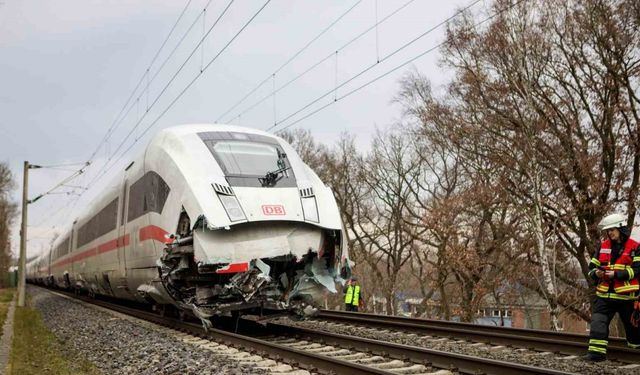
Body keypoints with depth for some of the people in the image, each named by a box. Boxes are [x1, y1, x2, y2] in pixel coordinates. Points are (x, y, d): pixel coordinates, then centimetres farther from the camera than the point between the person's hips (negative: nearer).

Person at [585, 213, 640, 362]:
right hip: (605, 294, 4)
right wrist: (596, 273, -9)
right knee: (597, 322, -8)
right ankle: (596, 352, -6)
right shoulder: (603, 246, 10)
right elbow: (592, 265, 14)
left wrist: (616, 274, -20)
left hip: (626, 295, -4)